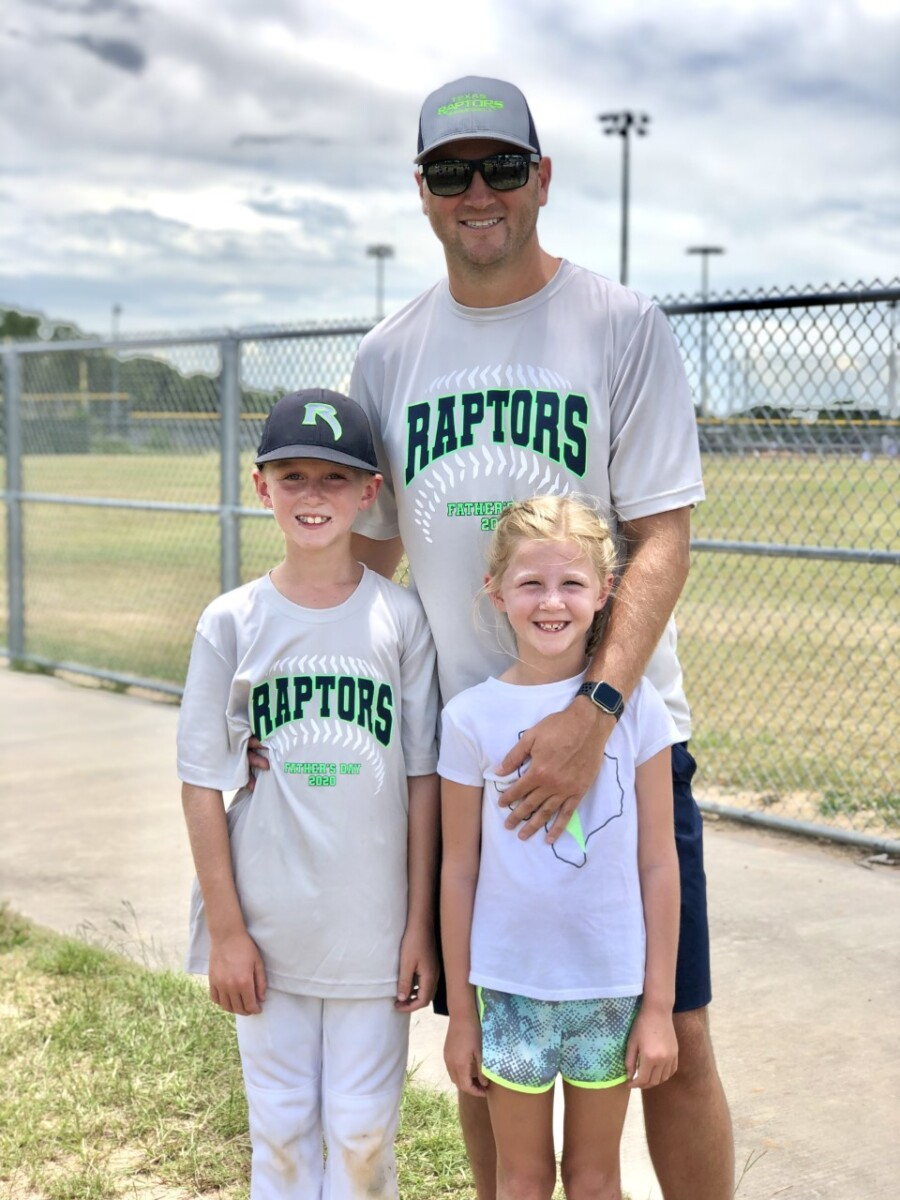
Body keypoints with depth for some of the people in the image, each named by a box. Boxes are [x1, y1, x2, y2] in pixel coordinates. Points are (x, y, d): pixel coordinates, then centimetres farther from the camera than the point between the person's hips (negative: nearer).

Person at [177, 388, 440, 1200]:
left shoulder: (401, 618, -4)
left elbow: (423, 779, -1)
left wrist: (420, 926, -2)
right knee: (281, 1127, 13)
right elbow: (202, 782, -1)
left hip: (374, 928, 0)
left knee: (364, 1130, 9)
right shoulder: (232, 623, -3)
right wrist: (224, 929, -4)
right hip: (266, 928, 1)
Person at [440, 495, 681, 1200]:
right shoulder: (472, 717, -7)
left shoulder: (634, 705, -6)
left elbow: (657, 863, -3)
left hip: (612, 983, 0)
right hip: (511, 984, 0)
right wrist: (460, 1010, 3)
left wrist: (658, 1004, -3)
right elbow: (459, 871, 0)